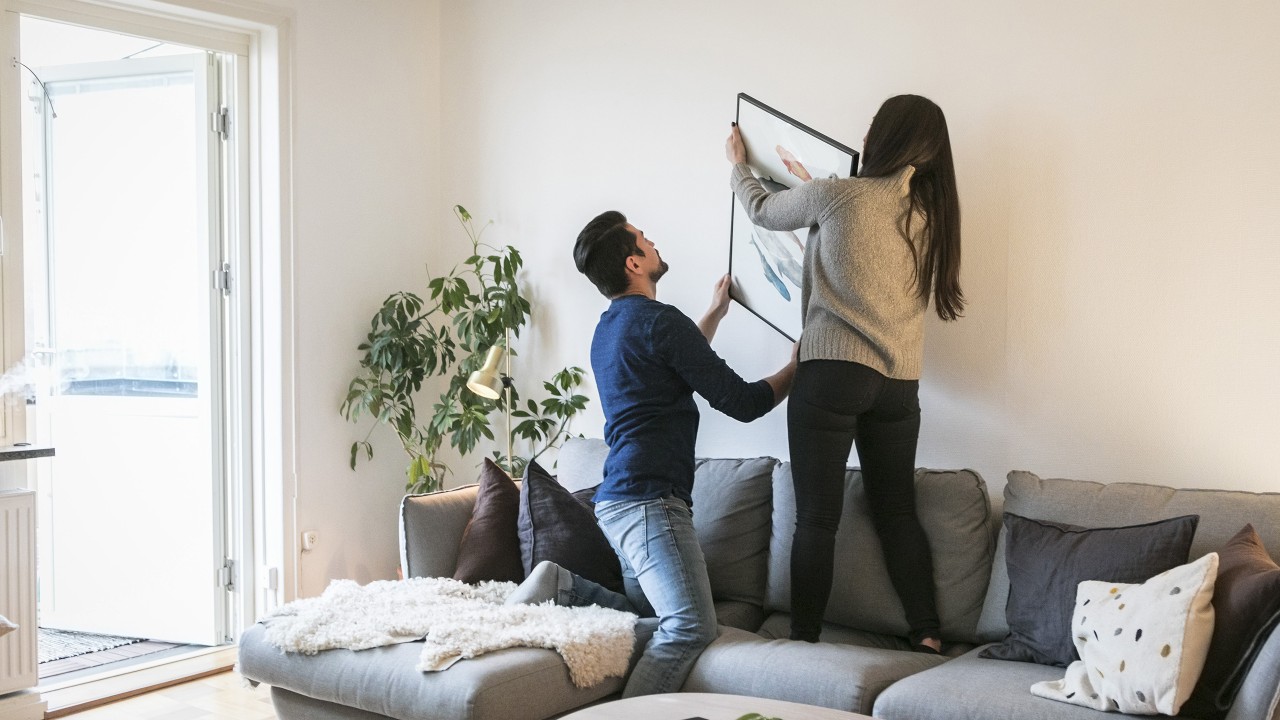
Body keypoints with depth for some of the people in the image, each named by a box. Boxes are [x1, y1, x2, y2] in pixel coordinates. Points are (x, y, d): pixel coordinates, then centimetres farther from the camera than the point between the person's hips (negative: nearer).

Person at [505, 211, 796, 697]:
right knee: (692, 626, -20)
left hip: (617, 498, 10)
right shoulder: (656, 319, -10)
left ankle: (561, 585, 4)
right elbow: (741, 402, -7)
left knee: (650, 612, 13)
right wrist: (796, 367, 9)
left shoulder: (608, 329, 19)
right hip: (648, 498, -10)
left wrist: (715, 314, 43)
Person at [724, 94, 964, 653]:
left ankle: (803, 639, 4)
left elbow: (762, 211, 12)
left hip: (834, 372, -5)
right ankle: (928, 636, 14)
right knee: (897, 510, 14)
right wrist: (810, 186, 39)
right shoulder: (930, 213, 8)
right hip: (900, 381, 5)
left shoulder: (835, 195, -7)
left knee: (816, 518, 0)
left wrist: (738, 166, 32)